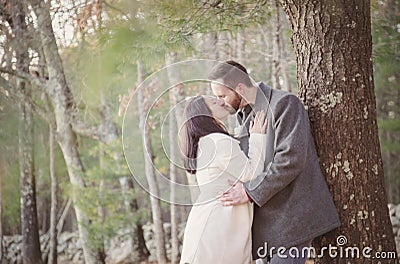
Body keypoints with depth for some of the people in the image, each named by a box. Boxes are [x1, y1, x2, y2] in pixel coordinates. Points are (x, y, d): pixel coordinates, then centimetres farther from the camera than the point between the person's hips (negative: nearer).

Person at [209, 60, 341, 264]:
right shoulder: (242, 115, 17)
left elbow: (290, 159, -21)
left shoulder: (284, 104, -12)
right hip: (268, 217, 9)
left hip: (291, 213, -9)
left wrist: (251, 191, -20)